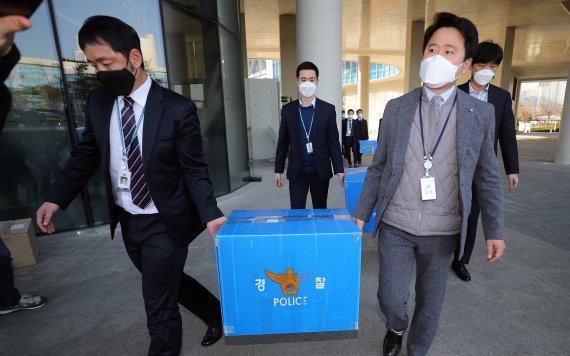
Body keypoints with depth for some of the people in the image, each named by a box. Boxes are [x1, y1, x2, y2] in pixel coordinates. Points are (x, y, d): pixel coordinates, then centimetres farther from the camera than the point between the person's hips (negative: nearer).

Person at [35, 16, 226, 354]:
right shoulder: (97, 103, 1)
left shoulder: (178, 109, -16)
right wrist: (56, 199, 0)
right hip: (126, 221, 7)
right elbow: (86, 155, 10)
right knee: (168, 284, 25)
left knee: (160, 308, 6)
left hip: (164, 223, -6)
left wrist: (210, 214, -26)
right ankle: (216, 314, 51)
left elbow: (195, 170, -15)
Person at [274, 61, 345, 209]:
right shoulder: (288, 110, 2)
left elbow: (333, 142, -1)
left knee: (320, 211, 13)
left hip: (321, 171, 0)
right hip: (297, 172, 0)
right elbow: (283, 142, 5)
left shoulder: (328, 109, -1)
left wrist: (339, 170, -7)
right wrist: (278, 170, 4)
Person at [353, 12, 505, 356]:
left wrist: (495, 230, 5)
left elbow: (487, 177, 5)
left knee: (430, 303, 17)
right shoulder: (396, 108, -2)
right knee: (391, 298, 6)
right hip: (395, 226, 0)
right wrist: (361, 214, 1)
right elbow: (378, 167, 1)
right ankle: (396, 328, 44)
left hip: (442, 231, 1)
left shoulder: (481, 113, -2)